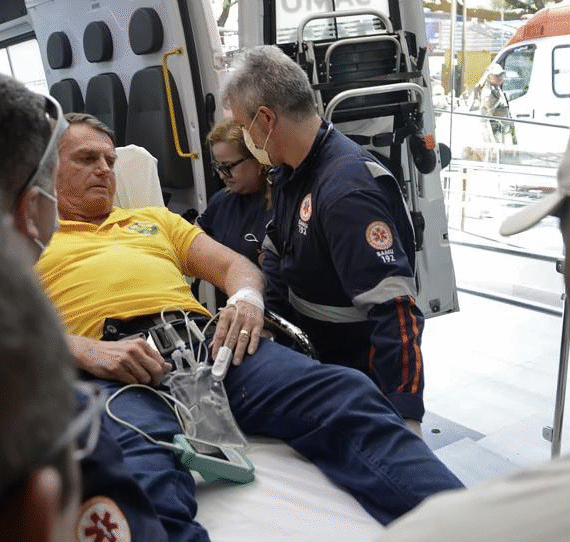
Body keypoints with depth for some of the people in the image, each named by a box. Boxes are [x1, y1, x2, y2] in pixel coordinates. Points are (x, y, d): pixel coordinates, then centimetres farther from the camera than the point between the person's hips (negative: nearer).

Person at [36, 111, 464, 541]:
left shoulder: (153, 218, 35)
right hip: (110, 372, -2)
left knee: (346, 394, -22)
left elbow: (236, 264, 26)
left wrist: (246, 298, 1)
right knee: (145, 476, -40)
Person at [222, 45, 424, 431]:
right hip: (307, 356, 8)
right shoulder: (291, 174, 5)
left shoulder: (347, 190, -28)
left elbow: (394, 311, -34)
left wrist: (405, 419, -35)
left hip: (355, 377, -8)